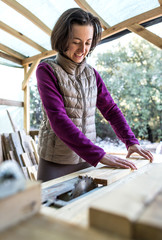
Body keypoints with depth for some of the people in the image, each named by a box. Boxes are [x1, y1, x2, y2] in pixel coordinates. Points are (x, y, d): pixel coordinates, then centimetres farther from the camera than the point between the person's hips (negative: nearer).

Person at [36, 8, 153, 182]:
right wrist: (99, 155, -28)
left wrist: (131, 141, -10)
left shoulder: (92, 74, 6)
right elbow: (58, 119, -21)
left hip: (86, 160, 4)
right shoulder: (46, 70, -9)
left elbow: (111, 110, 5)